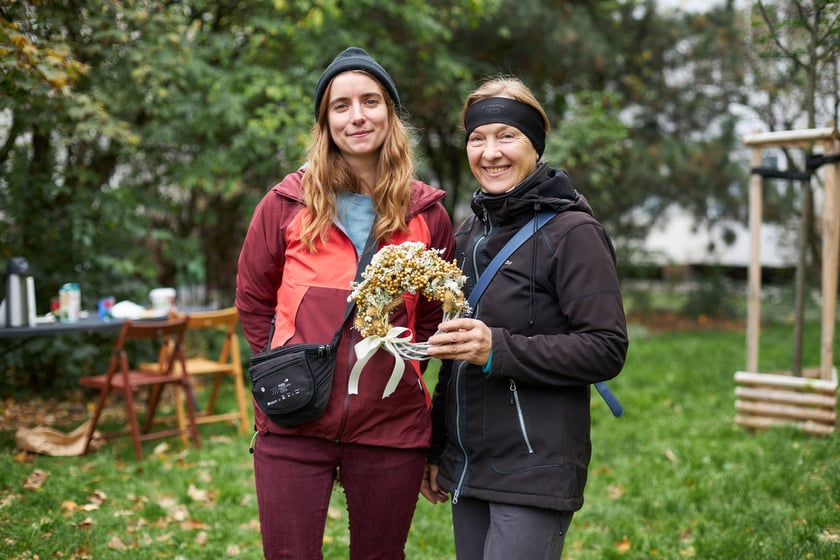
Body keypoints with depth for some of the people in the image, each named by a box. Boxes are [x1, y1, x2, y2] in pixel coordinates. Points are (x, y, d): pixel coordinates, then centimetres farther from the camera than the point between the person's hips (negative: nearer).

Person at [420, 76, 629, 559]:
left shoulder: (572, 232, -9)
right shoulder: (472, 232, 14)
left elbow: (607, 350, -14)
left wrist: (498, 349, -23)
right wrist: (437, 450, 20)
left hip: (536, 473, -7)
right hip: (468, 467, 7)